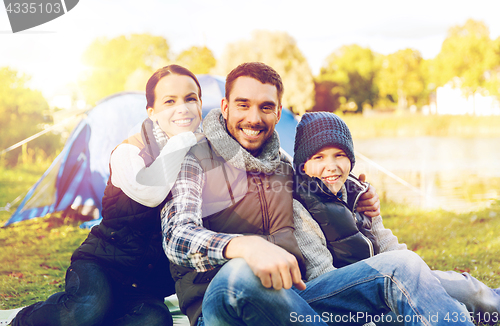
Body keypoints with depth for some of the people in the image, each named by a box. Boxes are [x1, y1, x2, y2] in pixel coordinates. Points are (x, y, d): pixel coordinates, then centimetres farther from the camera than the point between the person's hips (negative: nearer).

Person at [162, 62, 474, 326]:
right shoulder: (194, 161, 1)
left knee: (402, 266, -13)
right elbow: (177, 238, -16)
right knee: (240, 273, -42)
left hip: (292, 297, 5)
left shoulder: (283, 164, 20)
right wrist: (246, 246, -38)